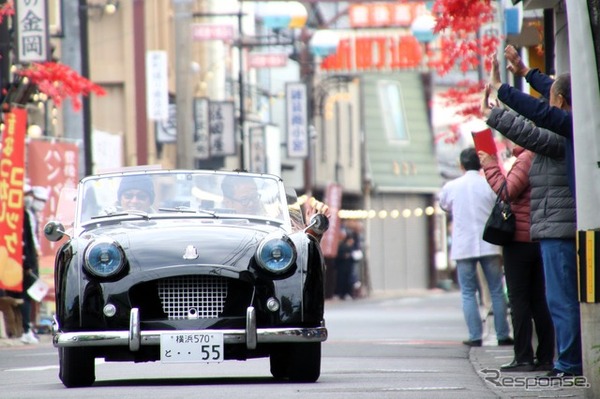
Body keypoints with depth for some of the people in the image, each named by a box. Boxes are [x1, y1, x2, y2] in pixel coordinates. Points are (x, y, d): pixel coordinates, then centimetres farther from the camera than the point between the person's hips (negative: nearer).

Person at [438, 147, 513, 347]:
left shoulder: (451, 187, 0)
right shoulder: (490, 186, -2)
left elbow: (443, 205, 19)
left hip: (463, 247, 0)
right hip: (489, 246, 0)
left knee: (468, 293, 4)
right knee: (497, 291, 6)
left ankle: (475, 336, -2)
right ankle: (502, 335, 5)